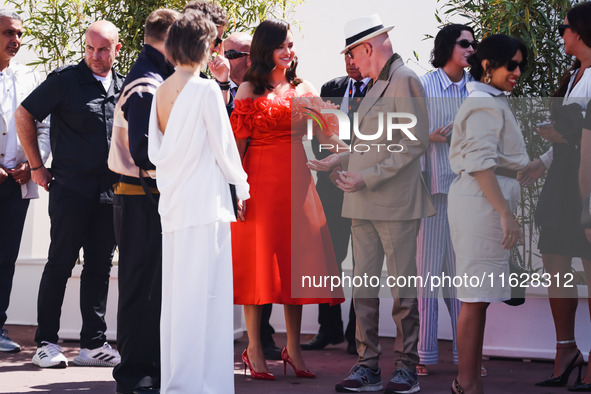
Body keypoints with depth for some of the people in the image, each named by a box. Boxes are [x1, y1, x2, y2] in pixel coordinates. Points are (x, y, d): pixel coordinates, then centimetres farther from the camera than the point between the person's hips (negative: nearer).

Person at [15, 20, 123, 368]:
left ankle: (93, 344, 12)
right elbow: (24, 115, 0)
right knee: (61, 263, -2)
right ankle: (46, 342, 4)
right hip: (71, 189, -5)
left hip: (110, 192, 5)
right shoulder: (66, 79, -4)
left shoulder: (123, 88, 11)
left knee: (100, 265, 7)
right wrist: (37, 166, -1)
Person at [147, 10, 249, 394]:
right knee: (203, 293, -4)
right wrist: (242, 185, 6)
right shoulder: (206, 89, -12)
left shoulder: (162, 91, 7)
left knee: (176, 292, 12)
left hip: (172, 203, 7)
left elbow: (154, 150, 12)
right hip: (205, 201, -7)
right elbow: (223, 147, -8)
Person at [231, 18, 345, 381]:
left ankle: (294, 348, 15)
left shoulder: (303, 89, 11)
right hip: (260, 180, -4)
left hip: (296, 181, 4)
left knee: (297, 259, 5)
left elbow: (326, 133, 4)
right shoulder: (250, 90, 0)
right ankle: (254, 349, 7)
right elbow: (238, 143, -4)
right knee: (259, 259, -1)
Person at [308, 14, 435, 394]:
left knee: (403, 291, 0)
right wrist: (338, 161, 20)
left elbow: (415, 143, -16)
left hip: (396, 204, -9)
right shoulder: (376, 85, 18)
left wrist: (369, 178, -18)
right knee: (363, 290, 6)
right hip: (365, 206, 9)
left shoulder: (405, 81, -9)